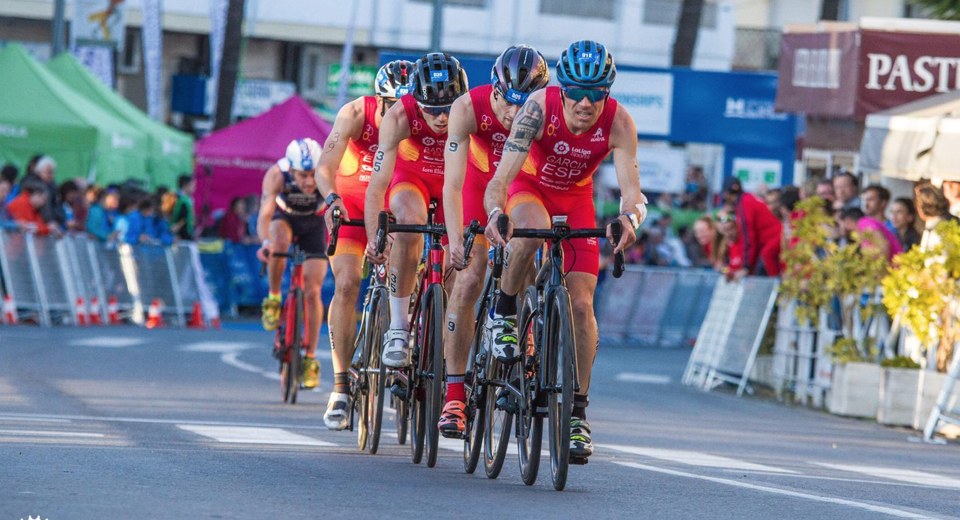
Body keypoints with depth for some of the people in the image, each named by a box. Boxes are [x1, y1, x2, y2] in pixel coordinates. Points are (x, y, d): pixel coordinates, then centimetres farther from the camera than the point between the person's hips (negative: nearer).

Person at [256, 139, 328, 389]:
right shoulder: (276, 175, -36)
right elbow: (265, 215, -43)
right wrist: (265, 242, -62)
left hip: (313, 224, 0)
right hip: (285, 217, 0)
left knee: (312, 292, -7)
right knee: (279, 236, -38)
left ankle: (310, 358, 6)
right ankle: (273, 298, -17)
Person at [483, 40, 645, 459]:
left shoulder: (618, 123, -28)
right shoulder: (540, 108, -33)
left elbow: (630, 190, -35)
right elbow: (501, 177, -39)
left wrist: (630, 217, -59)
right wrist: (495, 213, -60)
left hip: (576, 198, 2)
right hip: (530, 186, -2)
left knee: (581, 304, -10)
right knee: (532, 228, -39)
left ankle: (577, 412, -1)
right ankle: (504, 313, -13)